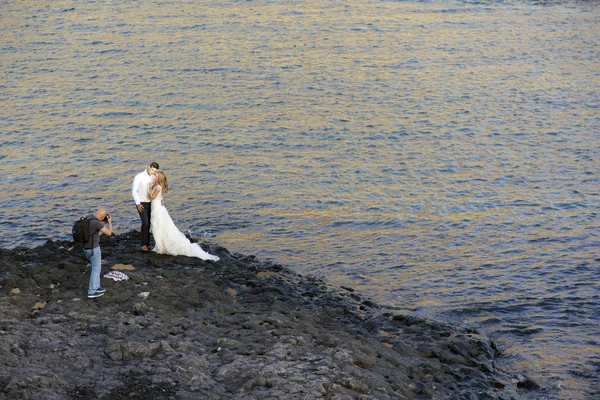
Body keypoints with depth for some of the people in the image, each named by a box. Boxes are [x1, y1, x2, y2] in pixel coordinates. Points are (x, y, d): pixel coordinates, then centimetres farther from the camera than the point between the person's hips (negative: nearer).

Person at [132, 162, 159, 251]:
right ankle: (144, 244, -7)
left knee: (148, 224, 10)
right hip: (141, 204, -5)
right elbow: (134, 191, -13)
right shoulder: (139, 177, -15)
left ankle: (147, 243, 20)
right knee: (145, 223, -16)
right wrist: (138, 203, -19)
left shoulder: (153, 178, 2)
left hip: (150, 203, 5)